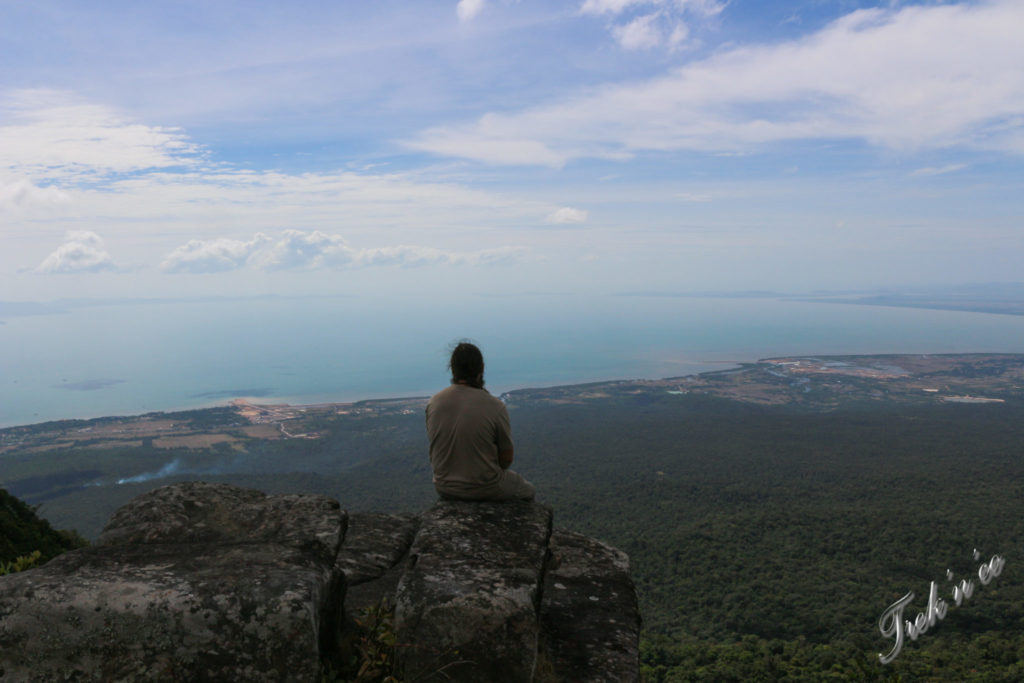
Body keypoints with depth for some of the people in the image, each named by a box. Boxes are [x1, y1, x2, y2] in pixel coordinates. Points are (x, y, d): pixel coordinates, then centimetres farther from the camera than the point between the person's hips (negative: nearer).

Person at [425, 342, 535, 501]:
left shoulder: (434, 402, -9)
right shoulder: (495, 407, -21)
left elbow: (435, 447, 4)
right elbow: (507, 458, -11)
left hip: (444, 488, 4)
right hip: (485, 490, -4)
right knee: (526, 490, 27)